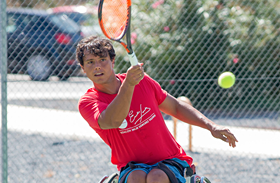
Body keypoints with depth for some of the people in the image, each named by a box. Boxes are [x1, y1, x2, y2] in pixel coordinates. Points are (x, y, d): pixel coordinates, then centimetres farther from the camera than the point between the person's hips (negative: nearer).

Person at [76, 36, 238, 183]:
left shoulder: (142, 81, 2)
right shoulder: (87, 102, -8)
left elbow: (176, 107, 16)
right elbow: (113, 121, -30)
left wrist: (211, 126, 6)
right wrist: (128, 85, -45)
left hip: (170, 161, 1)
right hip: (132, 168, -1)